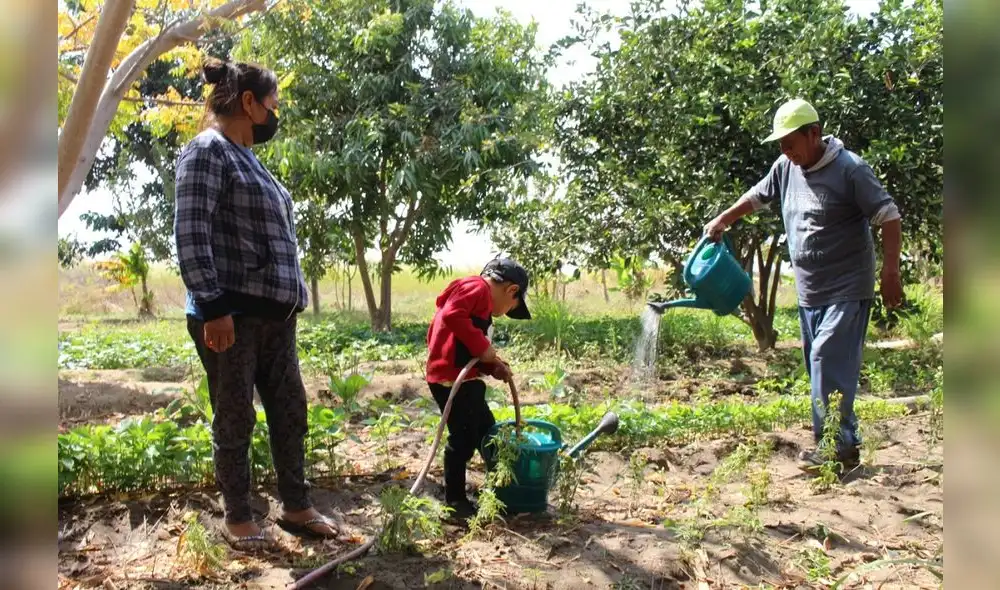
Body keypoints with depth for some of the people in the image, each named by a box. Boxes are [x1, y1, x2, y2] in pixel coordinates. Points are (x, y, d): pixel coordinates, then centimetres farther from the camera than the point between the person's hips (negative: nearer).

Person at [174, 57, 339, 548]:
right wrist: (212, 307, -23)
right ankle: (238, 518, 19)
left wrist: (293, 297, 20)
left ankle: (296, 507, 25)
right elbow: (192, 233, -17)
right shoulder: (208, 151, -7)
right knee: (235, 418, 3)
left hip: (274, 313, 9)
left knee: (290, 410, 12)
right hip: (232, 313, -9)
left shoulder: (249, 159, 20)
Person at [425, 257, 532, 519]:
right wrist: (482, 346, -21)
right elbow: (451, 315, -27)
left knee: (487, 430, 18)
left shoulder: (482, 302, 20)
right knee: (463, 439, -4)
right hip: (451, 378, -11)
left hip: (464, 379, 11)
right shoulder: (477, 288, -11)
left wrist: (493, 366, 7)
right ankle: (455, 502, 9)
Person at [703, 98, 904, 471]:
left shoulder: (850, 169, -13)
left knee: (830, 365, -14)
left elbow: (889, 217, -13)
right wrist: (722, 221, 22)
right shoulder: (785, 168, 6)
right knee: (819, 367, 10)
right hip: (809, 293, 7)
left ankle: (839, 448, -5)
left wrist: (890, 273, -19)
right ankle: (842, 441, 19)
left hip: (846, 292, -7)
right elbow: (757, 197, 24)